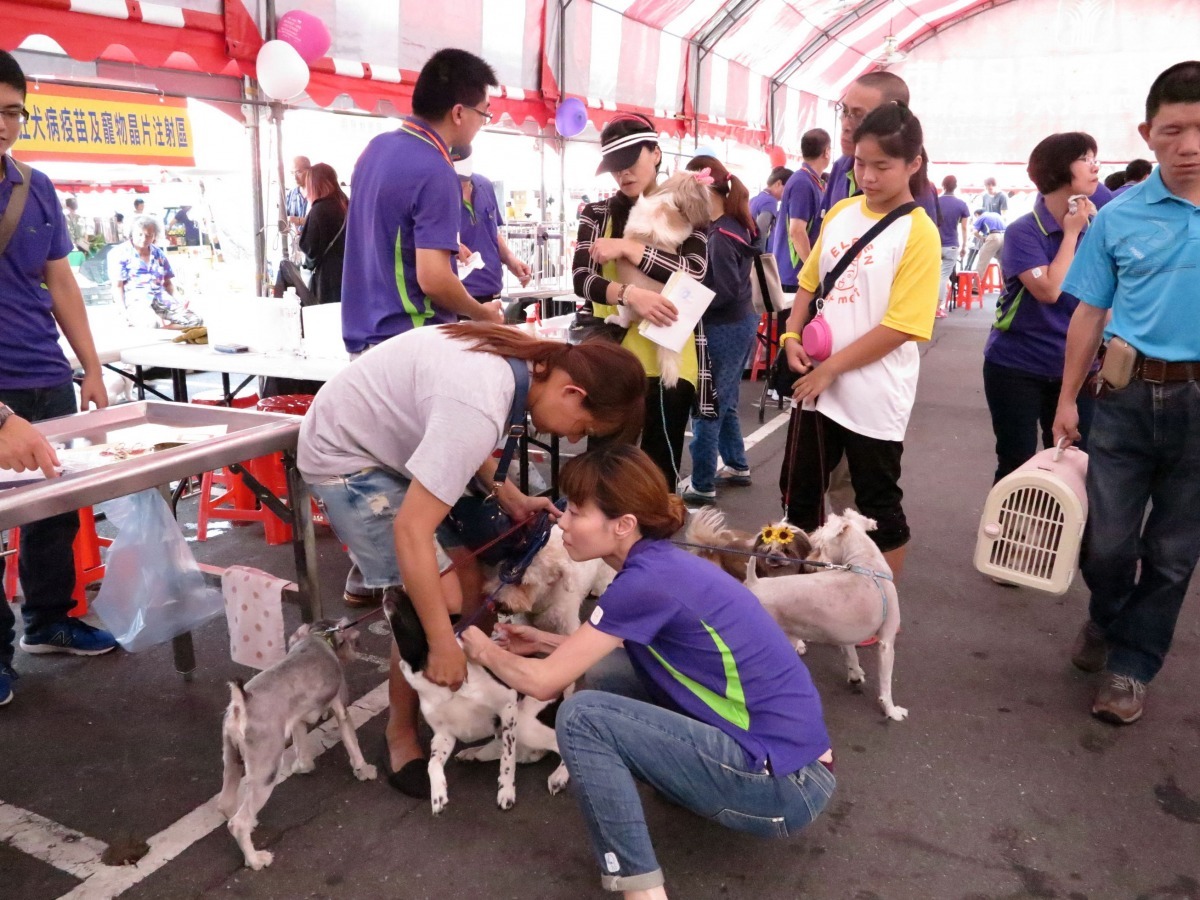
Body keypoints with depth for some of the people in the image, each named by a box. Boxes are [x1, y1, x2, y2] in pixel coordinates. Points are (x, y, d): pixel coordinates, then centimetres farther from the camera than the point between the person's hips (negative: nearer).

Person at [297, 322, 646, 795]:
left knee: (466, 577, 7)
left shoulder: (523, 358, -7)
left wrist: (511, 498, 1)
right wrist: (443, 646, -29)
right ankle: (401, 734, 9)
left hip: (387, 442, 9)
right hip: (344, 456, -9)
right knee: (443, 598, -13)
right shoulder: (480, 408, -36)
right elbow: (411, 531, -35)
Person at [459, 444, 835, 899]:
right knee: (606, 672, 10)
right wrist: (546, 641, 20)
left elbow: (542, 682, -13)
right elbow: (620, 652, 24)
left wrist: (486, 652, 6)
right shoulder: (661, 563, 5)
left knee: (582, 715, -15)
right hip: (778, 749, 9)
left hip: (786, 786, -9)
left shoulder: (649, 580, -21)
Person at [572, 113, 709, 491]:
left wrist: (628, 249, -17)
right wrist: (629, 295, -25)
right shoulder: (597, 214, 8)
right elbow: (582, 279, -6)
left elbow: (694, 271, -13)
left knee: (660, 469, 3)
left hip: (667, 359, -2)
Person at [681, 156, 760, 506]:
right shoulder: (734, 225, 7)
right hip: (740, 324, 9)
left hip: (723, 330, -9)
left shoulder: (719, 235, -20)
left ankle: (702, 486, 10)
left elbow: (725, 290, -24)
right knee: (723, 403, 21)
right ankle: (737, 466, 35)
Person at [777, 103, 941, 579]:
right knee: (799, 493, 16)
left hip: (873, 395, -6)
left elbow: (901, 325, -17)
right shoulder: (841, 212, 5)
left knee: (878, 507, 8)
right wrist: (792, 335, -3)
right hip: (815, 383, 6)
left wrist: (831, 368, -16)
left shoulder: (918, 233, -13)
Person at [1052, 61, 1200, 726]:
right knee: (1107, 539, 4)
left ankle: (1131, 665, 25)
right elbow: (1090, 313, 4)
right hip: (1129, 396, 0)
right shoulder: (1119, 217, 0)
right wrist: (1068, 399, 2)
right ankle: (1107, 621, 35)